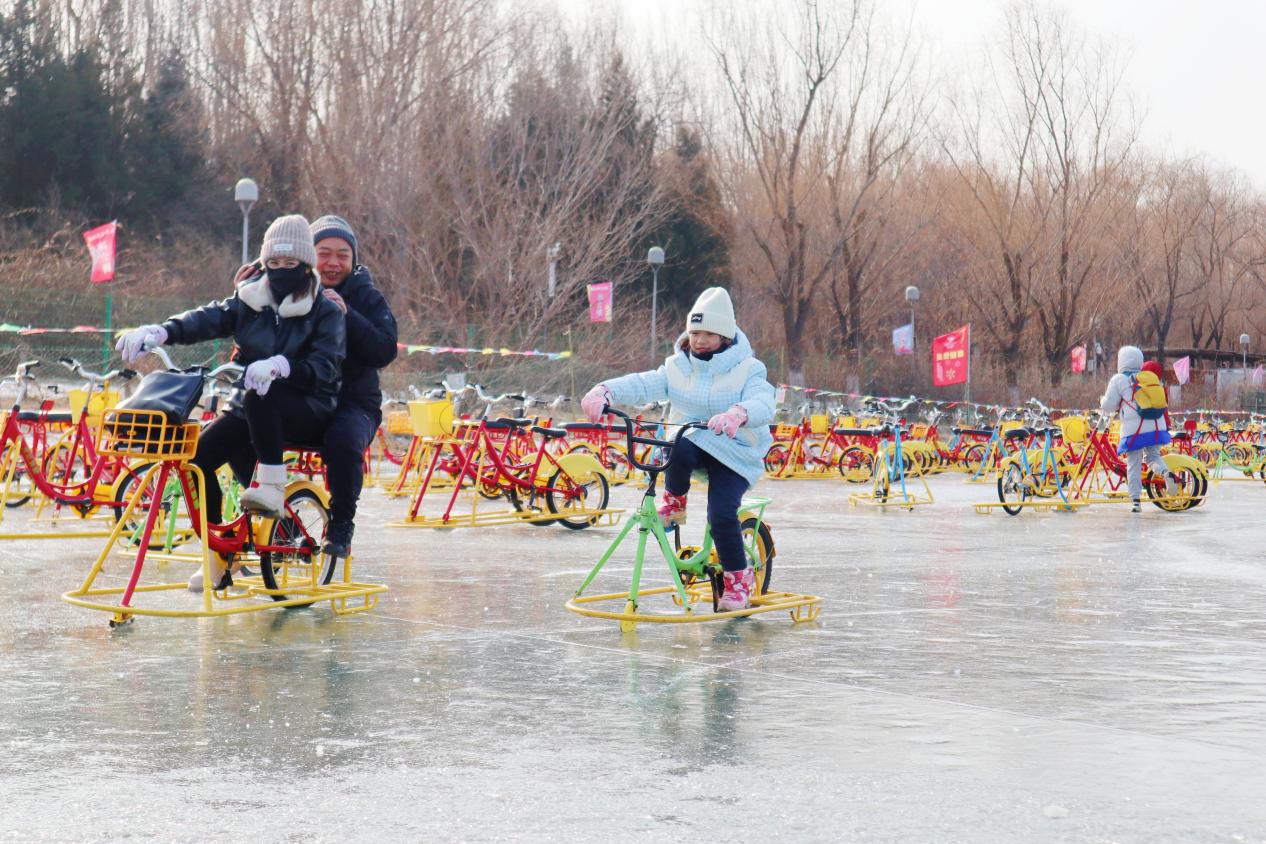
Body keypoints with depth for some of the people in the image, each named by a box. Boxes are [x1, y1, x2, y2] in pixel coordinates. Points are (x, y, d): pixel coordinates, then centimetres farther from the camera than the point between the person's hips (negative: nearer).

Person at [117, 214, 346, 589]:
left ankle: (272, 485, -26)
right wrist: (159, 332, -29)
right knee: (200, 456, -17)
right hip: (252, 408, 5)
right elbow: (208, 319, -10)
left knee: (260, 396, -37)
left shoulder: (326, 312, -3)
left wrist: (281, 365, -37)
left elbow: (324, 367, -17)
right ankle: (218, 559, -6)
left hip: (308, 411, -5)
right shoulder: (250, 301, 7)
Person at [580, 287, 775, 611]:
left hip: (735, 454, -2)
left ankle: (738, 576, 2)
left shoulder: (747, 370, -6)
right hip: (691, 442, 2)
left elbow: (763, 403, -25)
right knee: (677, 448, -36)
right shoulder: (677, 367, 5)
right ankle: (674, 501, -4)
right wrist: (605, 392, -32)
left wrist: (738, 414, -50)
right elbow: (642, 384, -11)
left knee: (721, 514, -25)